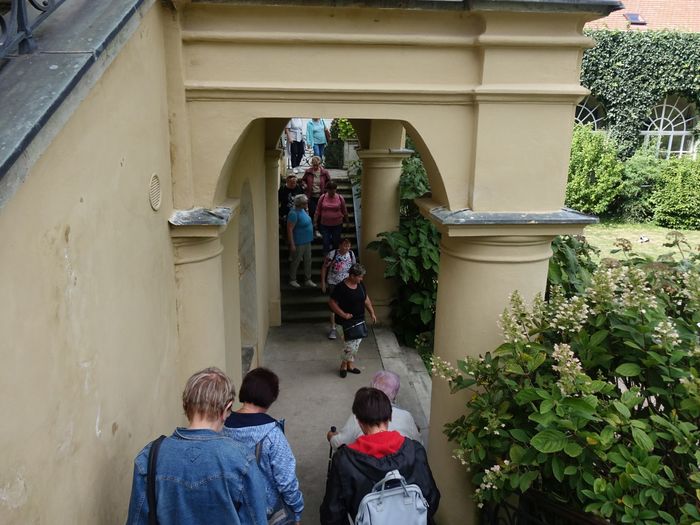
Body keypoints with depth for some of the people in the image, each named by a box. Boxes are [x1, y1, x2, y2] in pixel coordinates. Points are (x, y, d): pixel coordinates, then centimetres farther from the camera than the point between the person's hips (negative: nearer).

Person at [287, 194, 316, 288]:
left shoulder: (303, 210, 5)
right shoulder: (294, 213, -22)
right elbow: (289, 230, -22)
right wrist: (292, 244, -22)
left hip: (307, 241, 9)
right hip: (299, 242, -9)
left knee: (308, 261, 15)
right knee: (296, 261, 7)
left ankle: (308, 280, 27)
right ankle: (292, 280, 23)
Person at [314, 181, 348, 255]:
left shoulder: (340, 198, -5)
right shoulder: (322, 197, -5)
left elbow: (344, 211, 4)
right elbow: (318, 211, 1)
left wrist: (347, 221, 11)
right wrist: (315, 222, 2)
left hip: (337, 225, 0)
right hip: (324, 225, 0)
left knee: (336, 243, 13)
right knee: (326, 243, 0)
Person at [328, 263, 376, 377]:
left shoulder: (360, 285, 0)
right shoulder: (341, 287, -21)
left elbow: (366, 299, 13)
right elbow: (332, 303, -16)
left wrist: (372, 313, 7)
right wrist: (343, 314, -19)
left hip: (359, 320, 7)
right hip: (346, 322, -7)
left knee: (356, 344, 13)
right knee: (350, 345, -7)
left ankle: (349, 364, 32)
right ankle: (344, 364, 18)